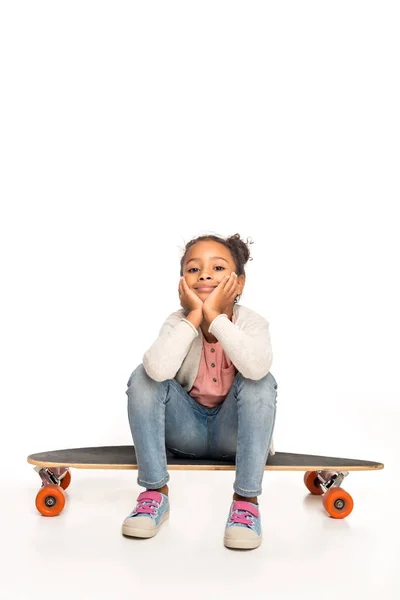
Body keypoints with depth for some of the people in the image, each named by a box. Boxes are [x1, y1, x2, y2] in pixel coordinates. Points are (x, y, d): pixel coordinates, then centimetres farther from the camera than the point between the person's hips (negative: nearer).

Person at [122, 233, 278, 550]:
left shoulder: (252, 321, -19)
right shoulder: (178, 322, -17)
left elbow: (256, 366, -44)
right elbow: (159, 369, -40)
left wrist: (215, 316, -38)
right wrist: (194, 316, -34)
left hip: (233, 430, -1)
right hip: (187, 428, 1)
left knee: (260, 380, -30)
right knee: (143, 376, -24)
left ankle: (246, 500, -24)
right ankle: (155, 493, -14)